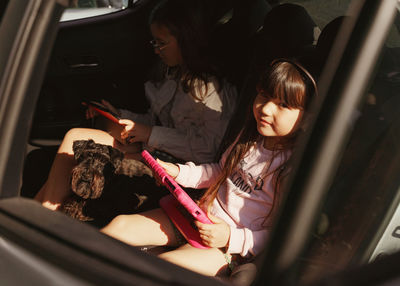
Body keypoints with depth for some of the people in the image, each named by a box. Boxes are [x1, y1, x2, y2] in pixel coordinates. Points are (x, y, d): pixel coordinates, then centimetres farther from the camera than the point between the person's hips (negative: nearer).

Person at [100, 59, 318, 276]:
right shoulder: (250, 138, 4)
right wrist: (178, 172, 7)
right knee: (120, 225, -6)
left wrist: (231, 237, -25)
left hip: (232, 244, -7)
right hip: (200, 215, 8)